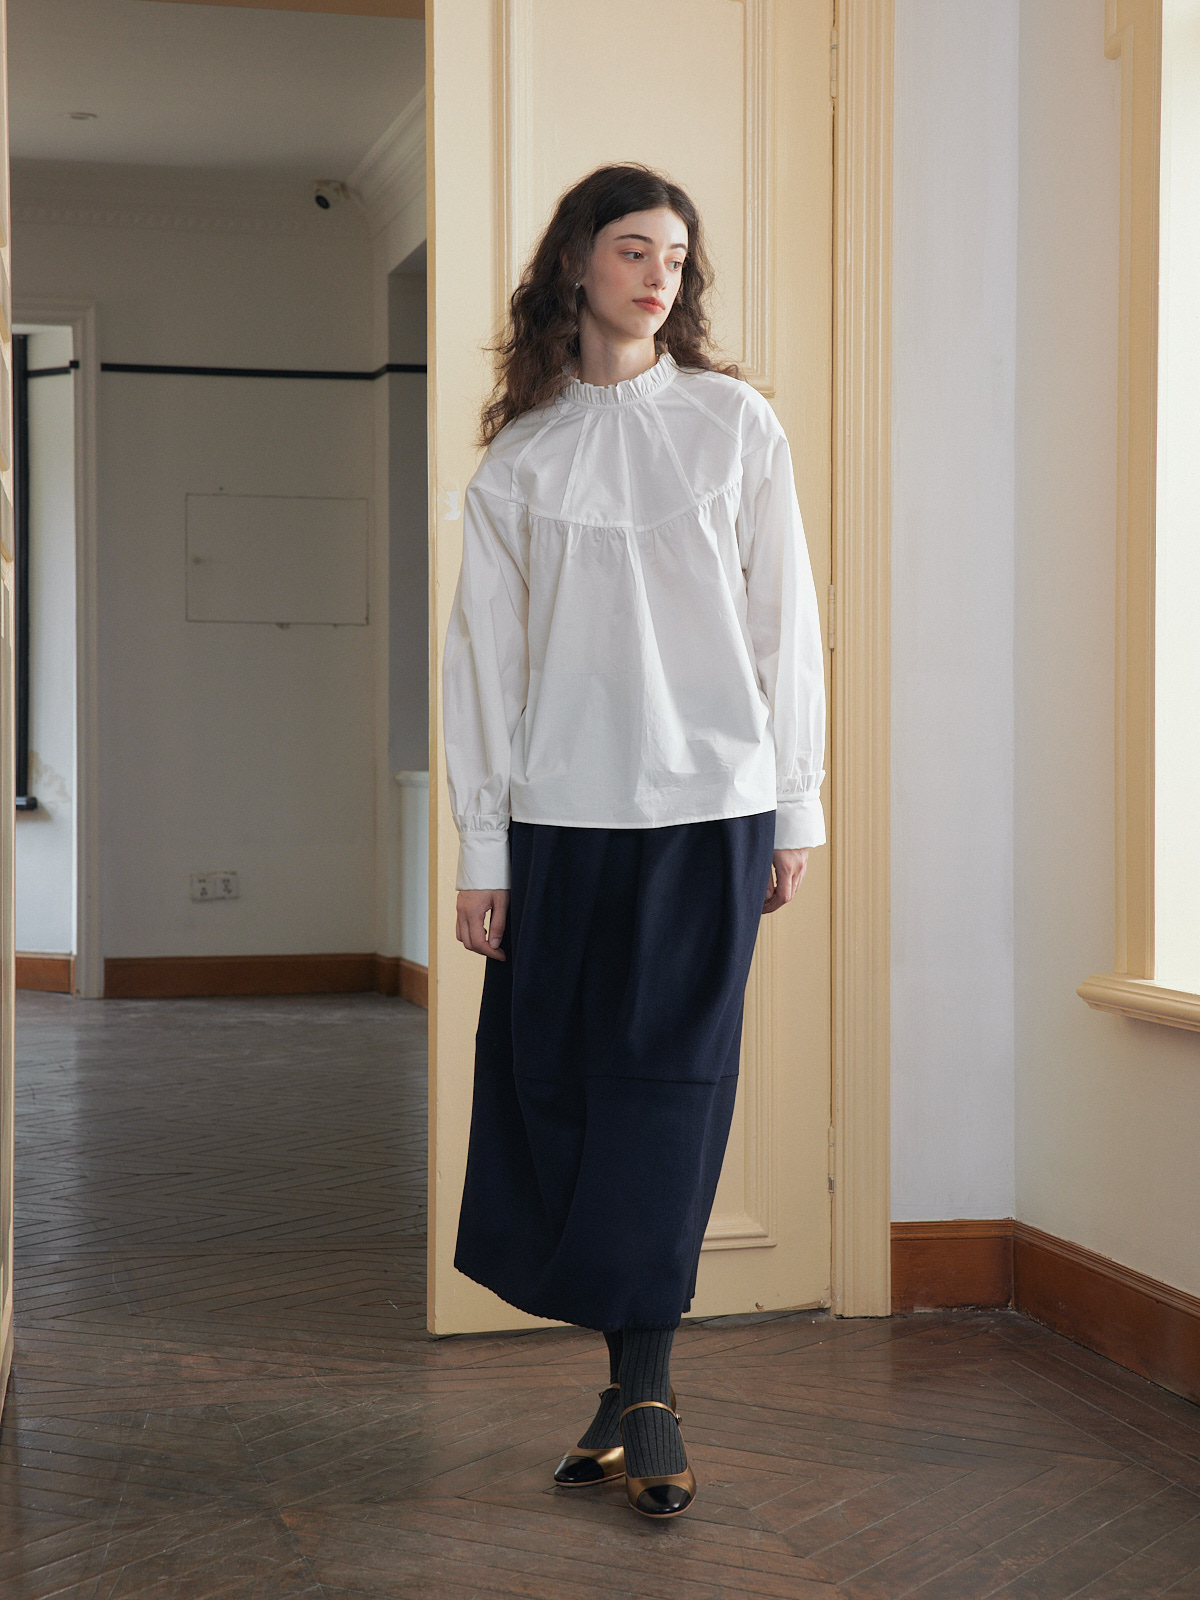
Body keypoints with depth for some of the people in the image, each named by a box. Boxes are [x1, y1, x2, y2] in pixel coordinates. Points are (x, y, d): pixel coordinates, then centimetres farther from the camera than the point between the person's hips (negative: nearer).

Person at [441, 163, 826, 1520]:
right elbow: (483, 653, 6)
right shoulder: (520, 456, 7)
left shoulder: (736, 423, 6)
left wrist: (797, 807, 4)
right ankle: (634, 1382, 13)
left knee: (668, 1088, -3)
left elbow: (784, 622, 6)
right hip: (565, 813, 1)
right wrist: (481, 848, 1)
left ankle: (643, 1387, 2)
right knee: (563, 1087, 2)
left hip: (712, 806, -1)